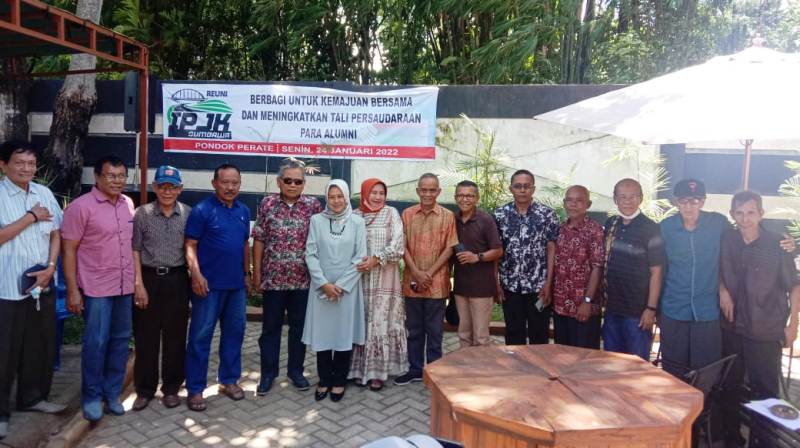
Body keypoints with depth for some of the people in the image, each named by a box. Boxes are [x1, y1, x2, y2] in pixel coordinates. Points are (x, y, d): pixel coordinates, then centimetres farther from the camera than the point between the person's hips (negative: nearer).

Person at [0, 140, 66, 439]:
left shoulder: (45, 193, 7)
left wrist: (50, 267, -3)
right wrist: (32, 217, -13)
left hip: (43, 284, 5)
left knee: (41, 345, 14)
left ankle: (32, 397, 31)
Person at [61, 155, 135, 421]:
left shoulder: (128, 204, 7)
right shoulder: (81, 207, -10)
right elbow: (68, 250, -10)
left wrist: (136, 279, 11)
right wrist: (72, 290, -13)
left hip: (125, 286, 5)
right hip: (96, 288, -5)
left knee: (120, 341, 11)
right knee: (96, 343, 1)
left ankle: (112, 392, 26)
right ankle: (91, 397, 19)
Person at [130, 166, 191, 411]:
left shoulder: (188, 214, 1)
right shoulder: (142, 213, -1)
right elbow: (135, 250, -1)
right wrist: (138, 283, -6)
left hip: (176, 280, 1)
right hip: (148, 278, 0)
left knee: (175, 337, 8)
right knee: (145, 337, 7)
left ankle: (171, 388, 22)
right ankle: (144, 389, 21)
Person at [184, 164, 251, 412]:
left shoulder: (244, 211, 10)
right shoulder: (202, 210, -8)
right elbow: (190, 245, -10)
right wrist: (196, 275, -19)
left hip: (236, 284, 6)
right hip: (209, 284, -6)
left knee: (234, 332, 13)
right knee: (200, 336, 1)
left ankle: (229, 380, 28)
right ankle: (195, 389, 13)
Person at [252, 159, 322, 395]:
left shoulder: (313, 205, 0)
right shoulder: (267, 203, 0)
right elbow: (259, 241, 2)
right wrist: (256, 273, 0)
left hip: (303, 279, 0)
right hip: (272, 278, 0)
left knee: (299, 327, 11)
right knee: (270, 328, 10)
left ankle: (296, 371, 27)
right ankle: (268, 374, 23)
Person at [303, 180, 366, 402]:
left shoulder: (357, 222, -1)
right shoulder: (317, 220, 0)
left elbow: (360, 257, -3)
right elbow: (310, 254, -2)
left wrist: (341, 284, -9)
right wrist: (324, 284, -11)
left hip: (347, 287, 0)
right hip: (321, 287, 1)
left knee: (344, 334, 6)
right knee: (322, 334, 7)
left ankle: (339, 381, 21)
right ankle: (324, 380, 23)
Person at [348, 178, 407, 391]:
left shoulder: (391, 213, 1)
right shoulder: (354, 215, 7)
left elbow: (398, 244, -8)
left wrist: (376, 259, -17)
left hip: (384, 278, -2)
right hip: (359, 277, 2)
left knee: (380, 323, -1)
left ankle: (377, 372, 8)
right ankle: (361, 368, 17)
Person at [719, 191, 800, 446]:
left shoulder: (777, 245, -11)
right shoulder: (726, 241, -3)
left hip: (766, 332, -3)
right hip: (731, 327, 3)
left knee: (765, 391, 4)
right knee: (730, 386, 15)